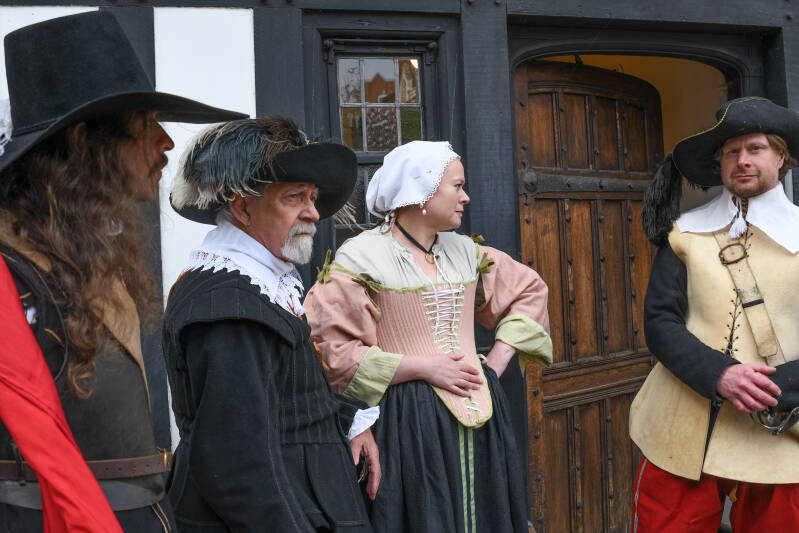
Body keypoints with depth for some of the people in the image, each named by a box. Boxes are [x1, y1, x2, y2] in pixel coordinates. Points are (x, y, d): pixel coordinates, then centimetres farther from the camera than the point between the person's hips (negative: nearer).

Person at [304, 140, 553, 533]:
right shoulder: (361, 257, -7)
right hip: (406, 423, -6)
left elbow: (529, 291, 22)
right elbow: (333, 352, -13)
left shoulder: (465, 251, 11)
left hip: (478, 419, 6)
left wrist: (497, 362, 8)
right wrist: (422, 367, -15)